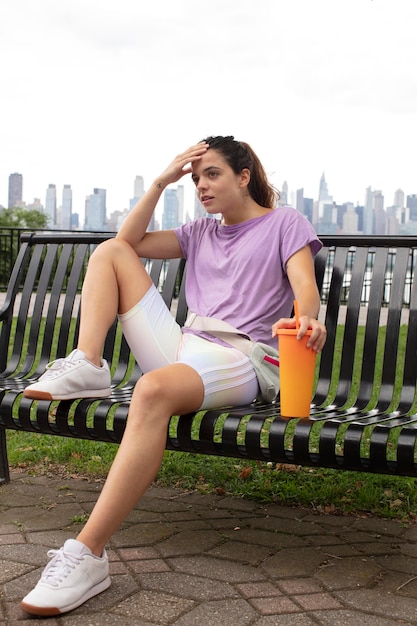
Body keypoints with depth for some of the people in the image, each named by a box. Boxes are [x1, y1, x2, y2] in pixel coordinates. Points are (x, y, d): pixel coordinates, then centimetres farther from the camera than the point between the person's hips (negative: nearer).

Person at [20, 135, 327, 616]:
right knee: (110, 251, 5)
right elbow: (130, 240, 20)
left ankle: (87, 554, -43)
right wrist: (161, 183, 13)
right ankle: (86, 367, -15)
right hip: (182, 350, 7)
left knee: (154, 389, -42)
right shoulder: (201, 233, 27)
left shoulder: (284, 223, 12)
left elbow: (305, 285, -6)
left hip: (237, 362, -7)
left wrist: (306, 319, -30)